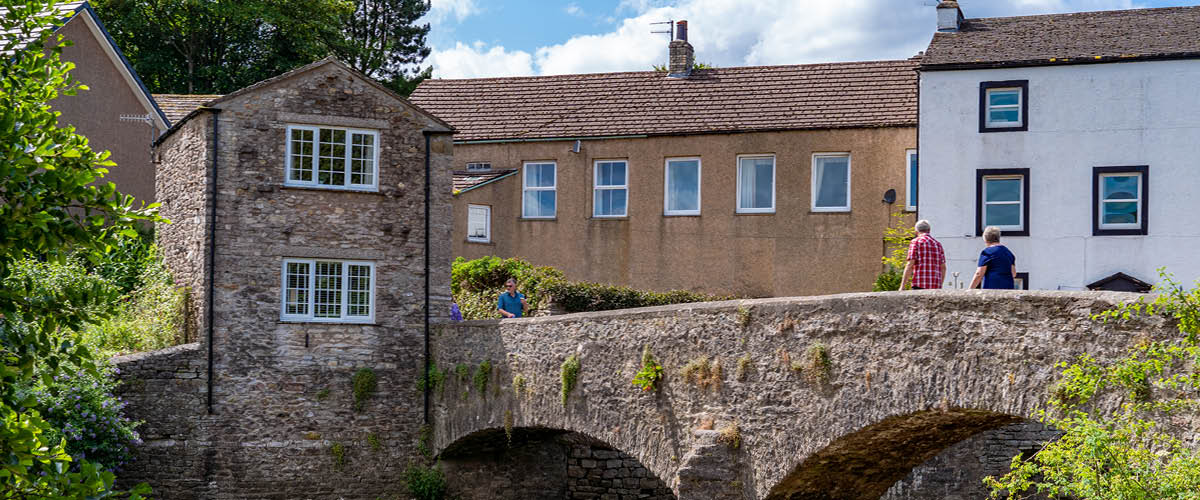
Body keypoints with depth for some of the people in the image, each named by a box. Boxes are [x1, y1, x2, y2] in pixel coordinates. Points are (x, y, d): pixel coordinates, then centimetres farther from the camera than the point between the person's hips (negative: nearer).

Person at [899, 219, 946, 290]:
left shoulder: (916, 242, 0)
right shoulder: (938, 244, 16)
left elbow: (910, 265, -8)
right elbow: (943, 267, 16)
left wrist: (902, 286, -8)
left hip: (920, 285, -5)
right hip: (936, 285, 5)